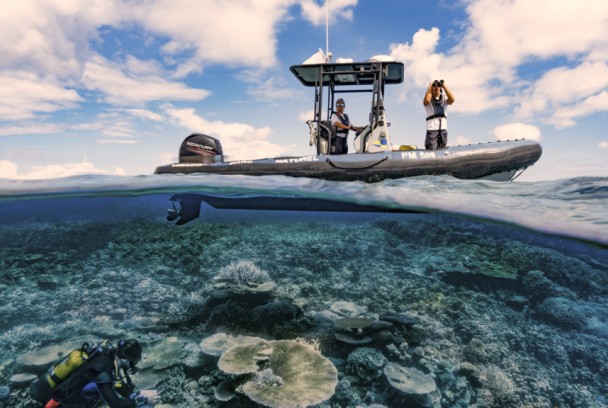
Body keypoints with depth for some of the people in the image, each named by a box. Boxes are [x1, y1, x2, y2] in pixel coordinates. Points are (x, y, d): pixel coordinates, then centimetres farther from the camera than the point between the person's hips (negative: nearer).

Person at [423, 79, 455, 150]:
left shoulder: (444, 99, 18)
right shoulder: (429, 100, 8)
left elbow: (452, 100, -4)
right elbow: (426, 100, -17)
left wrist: (444, 86, -1)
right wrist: (430, 86, -3)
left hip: (443, 129, 4)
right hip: (432, 129, -4)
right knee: (431, 151, -15)